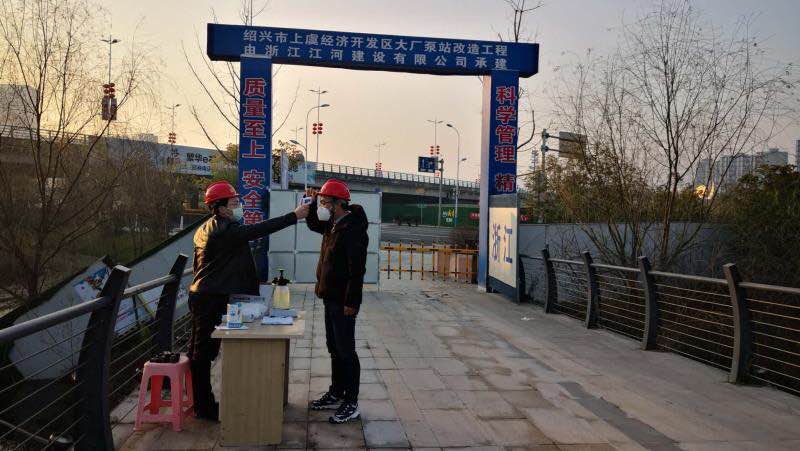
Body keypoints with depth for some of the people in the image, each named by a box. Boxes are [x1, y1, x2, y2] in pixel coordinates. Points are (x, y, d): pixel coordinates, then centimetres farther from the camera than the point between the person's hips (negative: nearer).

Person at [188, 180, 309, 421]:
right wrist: (293, 216, -26)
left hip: (201, 296, 11)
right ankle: (204, 407, 8)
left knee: (201, 353, 15)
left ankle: (202, 403, 25)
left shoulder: (205, 229, 15)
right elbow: (257, 231, -27)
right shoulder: (225, 230, -18)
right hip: (211, 301, -11)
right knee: (204, 353, -2)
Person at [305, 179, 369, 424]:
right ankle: (336, 394, 30)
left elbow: (357, 269, -24)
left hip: (343, 302, -10)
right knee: (334, 348, 17)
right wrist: (312, 202, 13)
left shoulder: (353, 229, -20)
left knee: (345, 351, -2)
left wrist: (351, 302, -24)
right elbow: (313, 224, 32)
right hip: (330, 298, 10)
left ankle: (351, 404, 7)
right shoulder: (333, 225, 11)